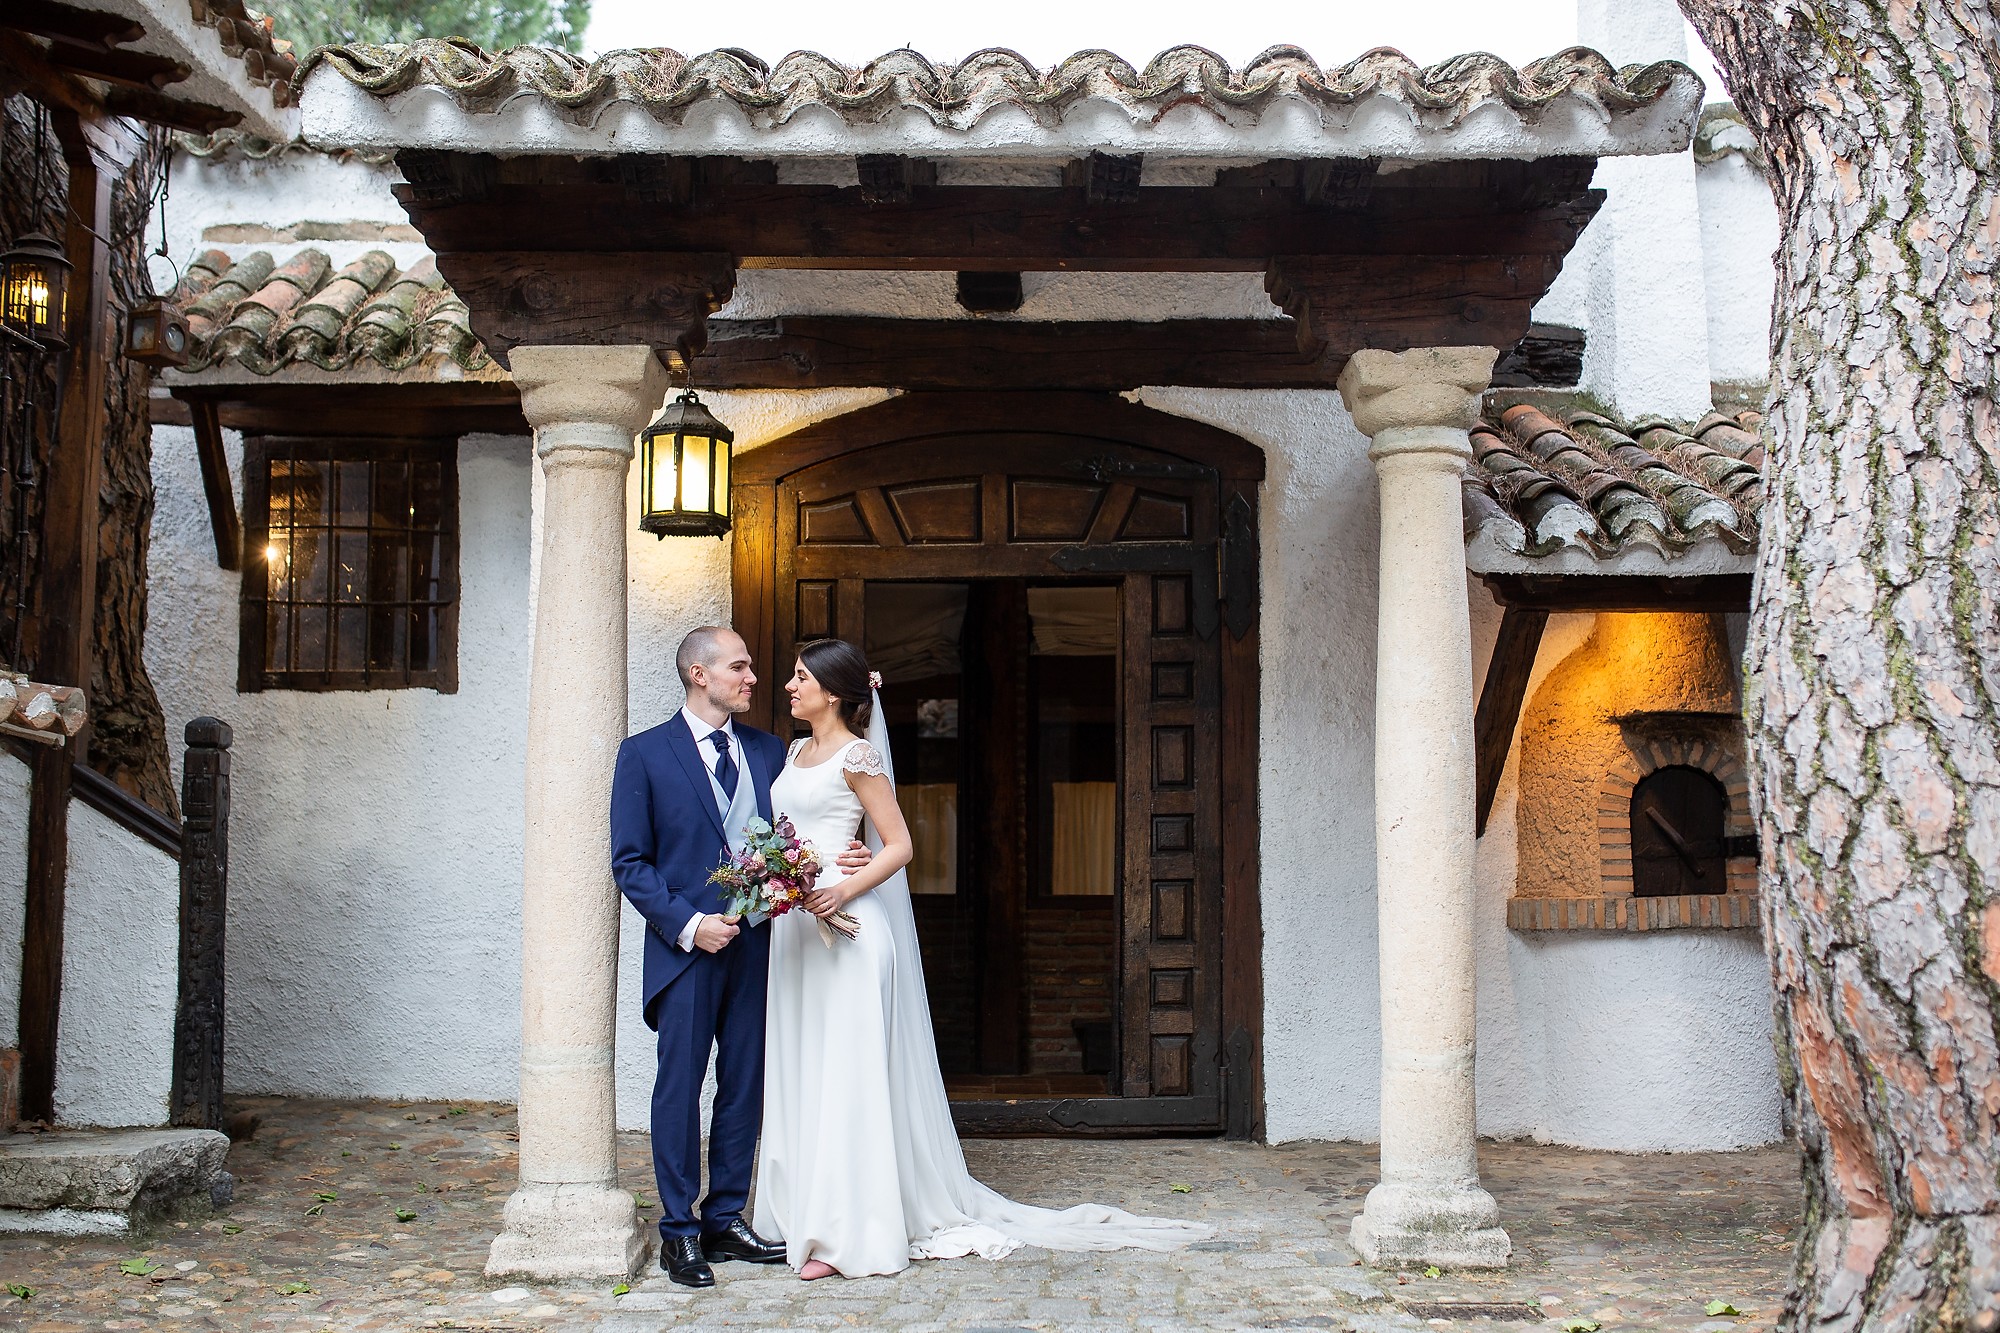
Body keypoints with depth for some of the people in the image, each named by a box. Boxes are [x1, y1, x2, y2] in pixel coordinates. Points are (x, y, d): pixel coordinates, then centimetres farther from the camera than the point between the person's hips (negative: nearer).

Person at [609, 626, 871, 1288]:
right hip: (686, 949, -4)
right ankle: (678, 1233, 11)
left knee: (745, 1087, 9)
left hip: (755, 943, 4)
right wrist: (688, 924, -15)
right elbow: (630, 862, -4)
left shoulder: (768, 750, 10)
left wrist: (833, 859, -7)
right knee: (679, 1088, 1)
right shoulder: (645, 753, -2)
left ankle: (726, 1221, 20)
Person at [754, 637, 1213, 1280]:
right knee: (798, 1073, 10)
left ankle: (846, 1232, -4)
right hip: (795, 926, 8)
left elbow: (898, 845, -10)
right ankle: (801, 1209, 17)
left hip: (845, 928, -8)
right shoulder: (796, 753, 15)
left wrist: (846, 890, -23)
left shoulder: (857, 754, -8)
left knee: (847, 1073, -6)